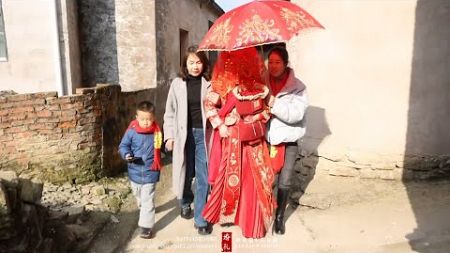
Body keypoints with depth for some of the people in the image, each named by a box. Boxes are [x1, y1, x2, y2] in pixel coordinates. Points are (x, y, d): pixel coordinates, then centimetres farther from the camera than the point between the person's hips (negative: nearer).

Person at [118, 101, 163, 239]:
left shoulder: (157, 132, -10)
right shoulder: (131, 131, -12)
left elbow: (162, 148, 7)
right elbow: (123, 146, -5)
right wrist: (127, 155, -21)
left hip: (150, 173, -3)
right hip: (135, 172, 3)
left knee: (147, 201, -1)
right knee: (139, 197, 27)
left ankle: (146, 226, 6)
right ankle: (143, 210, 54)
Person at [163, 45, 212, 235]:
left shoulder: (209, 83, -1)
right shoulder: (177, 83, 1)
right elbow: (170, 112, 5)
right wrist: (169, 136, 2)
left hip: (204, 134, -1)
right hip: (185, 134, 1)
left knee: (203, 177, 1)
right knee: (185, 173, 15)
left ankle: (200, 219, 15)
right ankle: (185, 203, 43)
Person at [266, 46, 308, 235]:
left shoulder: (298, 87, -7)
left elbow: (296, 114, -18)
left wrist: (274, 103, -24)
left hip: (288, 141, -1)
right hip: (266, 138, 1)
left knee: (284, 182, 7)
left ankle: (280, 216, 27)